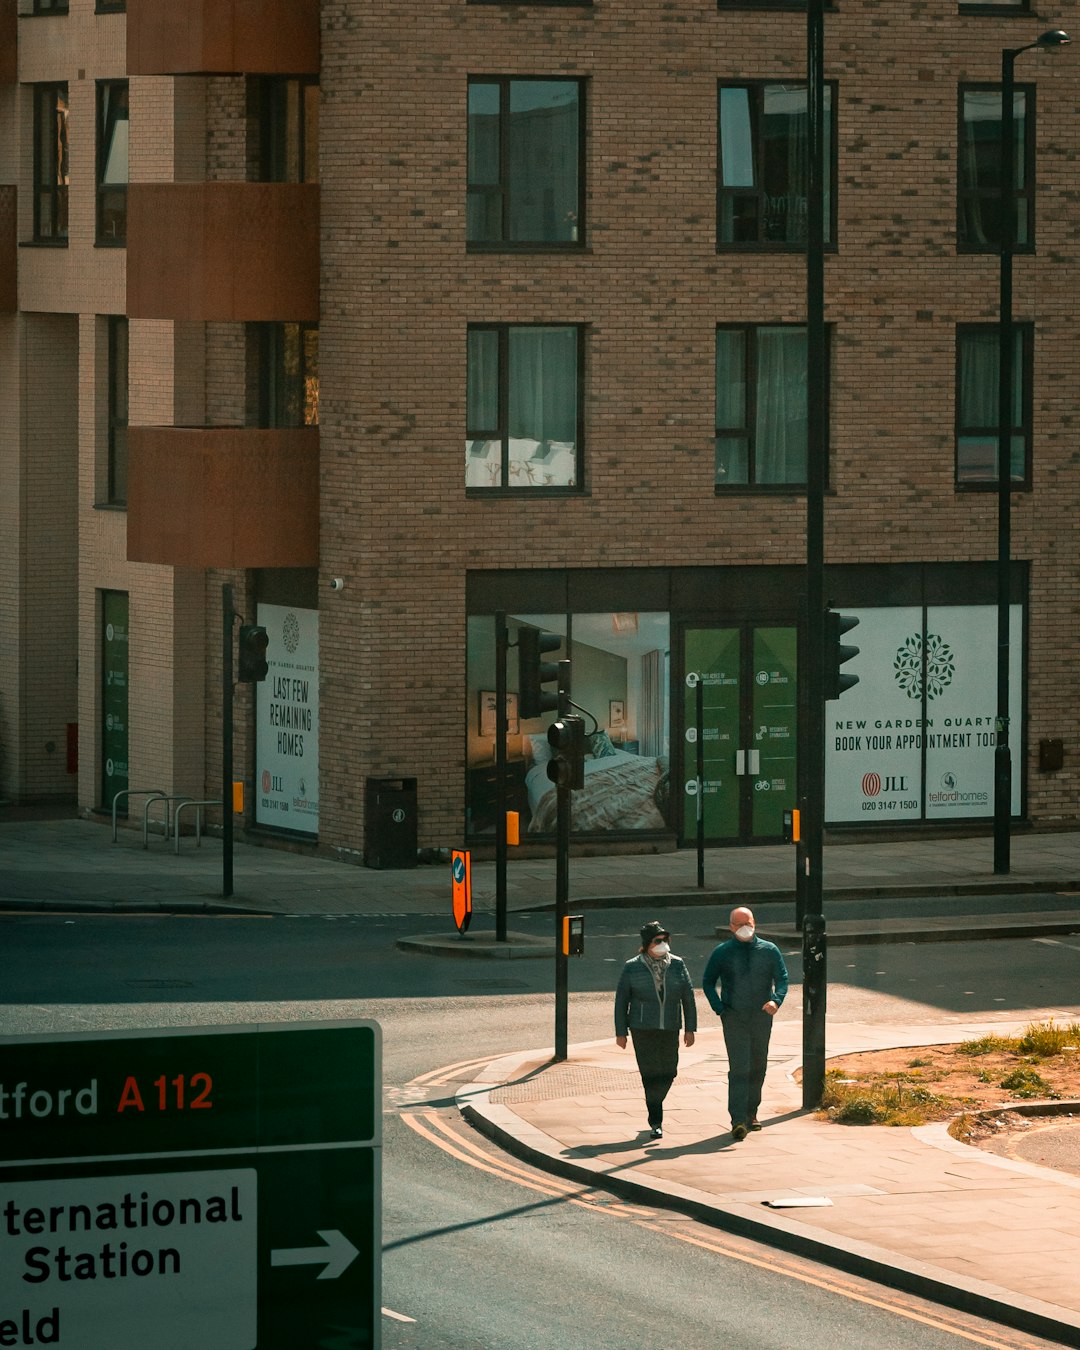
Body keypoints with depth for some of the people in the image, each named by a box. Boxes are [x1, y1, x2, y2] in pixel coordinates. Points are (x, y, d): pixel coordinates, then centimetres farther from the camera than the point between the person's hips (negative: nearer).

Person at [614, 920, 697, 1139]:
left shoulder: (677, 965, 3)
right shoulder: (632, 968, -3)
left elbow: (688, 997, 6)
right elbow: (621, 1000, 1)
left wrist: (690, 1029, 2)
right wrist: (620, 1032, -2)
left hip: (669, 1030, 3)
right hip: (642, 1029, -3)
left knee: (668, 1072, 6)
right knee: (651, 1074, -8)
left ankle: (654, 1108, 32)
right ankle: (656, 1123, -2)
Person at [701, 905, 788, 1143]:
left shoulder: (769, 951, 5)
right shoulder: (722, 953, 2)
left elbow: (782, 978, 2)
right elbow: (708, 982, 9)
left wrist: (776, 1000, -19)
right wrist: (719, 1009, -5)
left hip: (762, 1017, 3)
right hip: (734, 1018, -3)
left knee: (758, 1068, 12)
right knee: (739, 1068, -14)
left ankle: (751, 1113, 29)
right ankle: (738, 1121, -20)